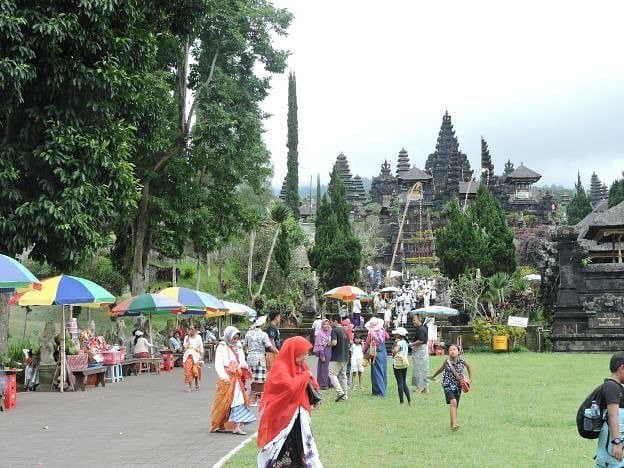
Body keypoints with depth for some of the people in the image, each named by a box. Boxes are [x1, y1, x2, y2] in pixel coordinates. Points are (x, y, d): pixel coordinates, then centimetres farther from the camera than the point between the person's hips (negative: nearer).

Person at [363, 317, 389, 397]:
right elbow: (387, 336, 20)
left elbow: (367, 344, -5)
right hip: (383, 353, 5)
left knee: (377, 373, 0)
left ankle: (379, 392, -2)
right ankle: (383, 389, 22)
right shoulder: (382, 331, -2)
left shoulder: (371, 334, -15)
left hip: (376, 354, -5)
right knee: (383, 372, 15)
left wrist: (364, 351, 12)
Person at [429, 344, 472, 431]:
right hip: (448, 385, -3)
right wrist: (432, 377, 23)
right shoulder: (447, 362, -11)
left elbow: (468, 367, 16)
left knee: (455, 406, 10)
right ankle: (454, 424, -31)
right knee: (453, 402, -25)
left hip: (458, 386, 3)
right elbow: (440, 370, 9)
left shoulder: (462, 361, -6)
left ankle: (453, 425, 26)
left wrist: (470, 379, 13)